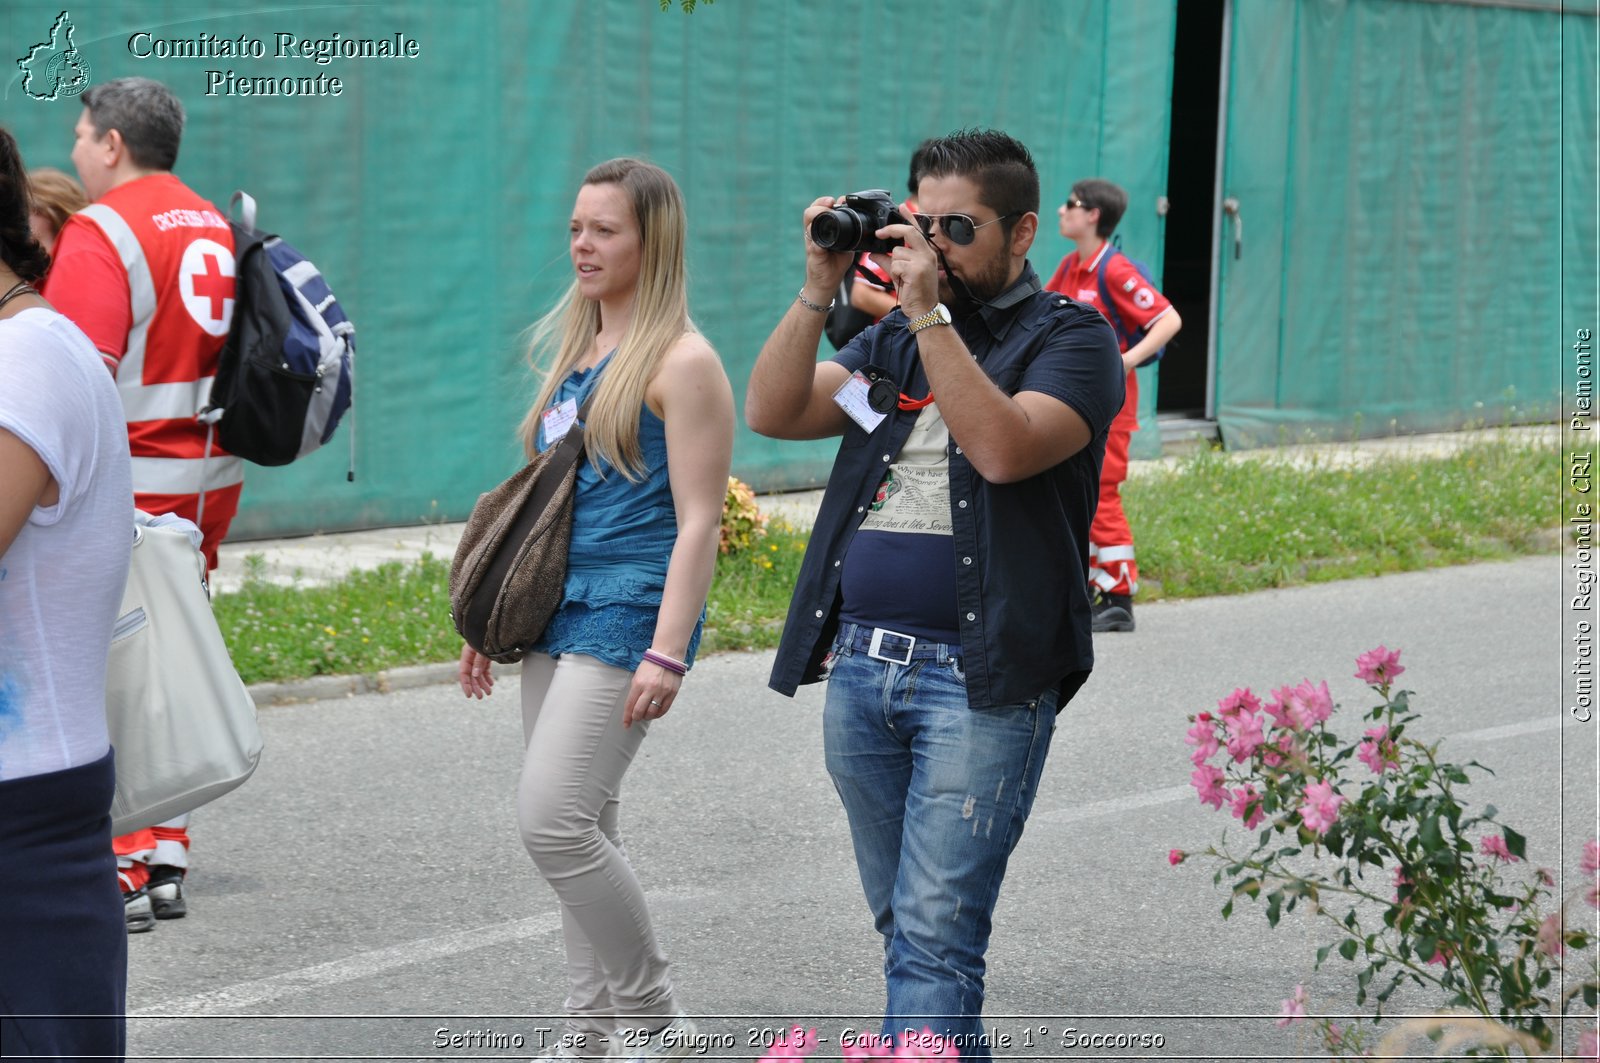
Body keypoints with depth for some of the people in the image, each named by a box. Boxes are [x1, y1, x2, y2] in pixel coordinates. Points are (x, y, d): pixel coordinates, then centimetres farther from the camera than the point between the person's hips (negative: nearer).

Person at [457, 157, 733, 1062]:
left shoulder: (681, 362, -9)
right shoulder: (577, 351, 16)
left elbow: (698, 522, -14)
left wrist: (668, 653, -21)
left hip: (628, 615, -8)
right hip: (559, 613, 8)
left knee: (555, 819, -15)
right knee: (583, 827, 9)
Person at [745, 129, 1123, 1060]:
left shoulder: (1070, 338, -1)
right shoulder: (894, 339, 18)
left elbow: (1005, 448, -19)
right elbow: (772, 412, 7)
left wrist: (931, 314, -17)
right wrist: (820, 288, -1)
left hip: (980, 679, -7)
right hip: (860, 669, 7)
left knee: (935, 932, -13)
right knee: (906, 924, 14)